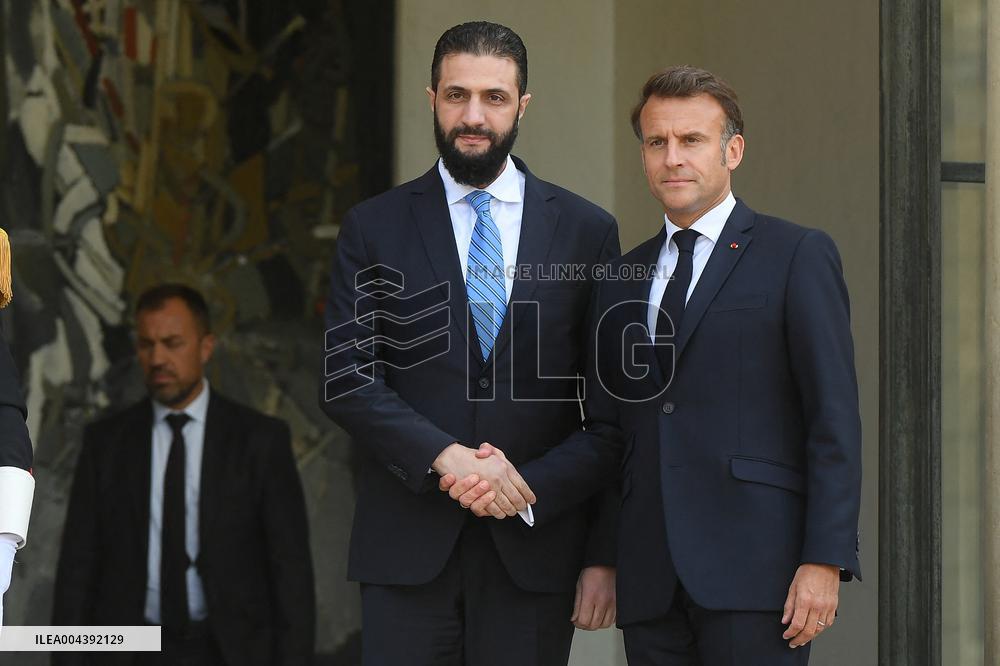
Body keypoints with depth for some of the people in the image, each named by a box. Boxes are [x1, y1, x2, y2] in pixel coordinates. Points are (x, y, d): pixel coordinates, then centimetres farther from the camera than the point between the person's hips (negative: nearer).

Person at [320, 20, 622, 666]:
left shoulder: (586, 231, 7)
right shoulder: (374, 229, 6)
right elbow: (346, 378, -2)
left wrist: (605, 555, 1)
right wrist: (447, 456, -17)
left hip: (535, 548, 0)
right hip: (408, 543, 0)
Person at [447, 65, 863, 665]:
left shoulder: (798, 256, 3)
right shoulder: (624, 279, 20)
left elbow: (834, 418, -4)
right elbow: (603, 431, 17)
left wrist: (825, 560, -12)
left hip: (754, 570, -5)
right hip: (654, 584, 5)